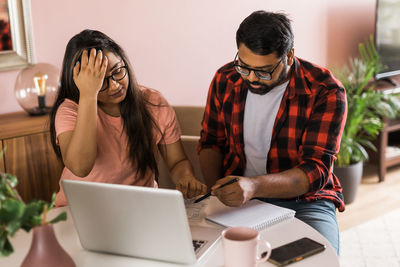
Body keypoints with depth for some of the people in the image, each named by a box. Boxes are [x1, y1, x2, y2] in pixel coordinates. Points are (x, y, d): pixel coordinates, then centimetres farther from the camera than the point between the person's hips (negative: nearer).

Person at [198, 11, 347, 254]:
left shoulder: (326, 91, -13)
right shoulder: (225, 80, 0)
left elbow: (315, 171, -18)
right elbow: (210, 143, 13)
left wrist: (254, 186, -34)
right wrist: (214, 188, -7)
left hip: (304, 200, -2)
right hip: (236, 195, 3)